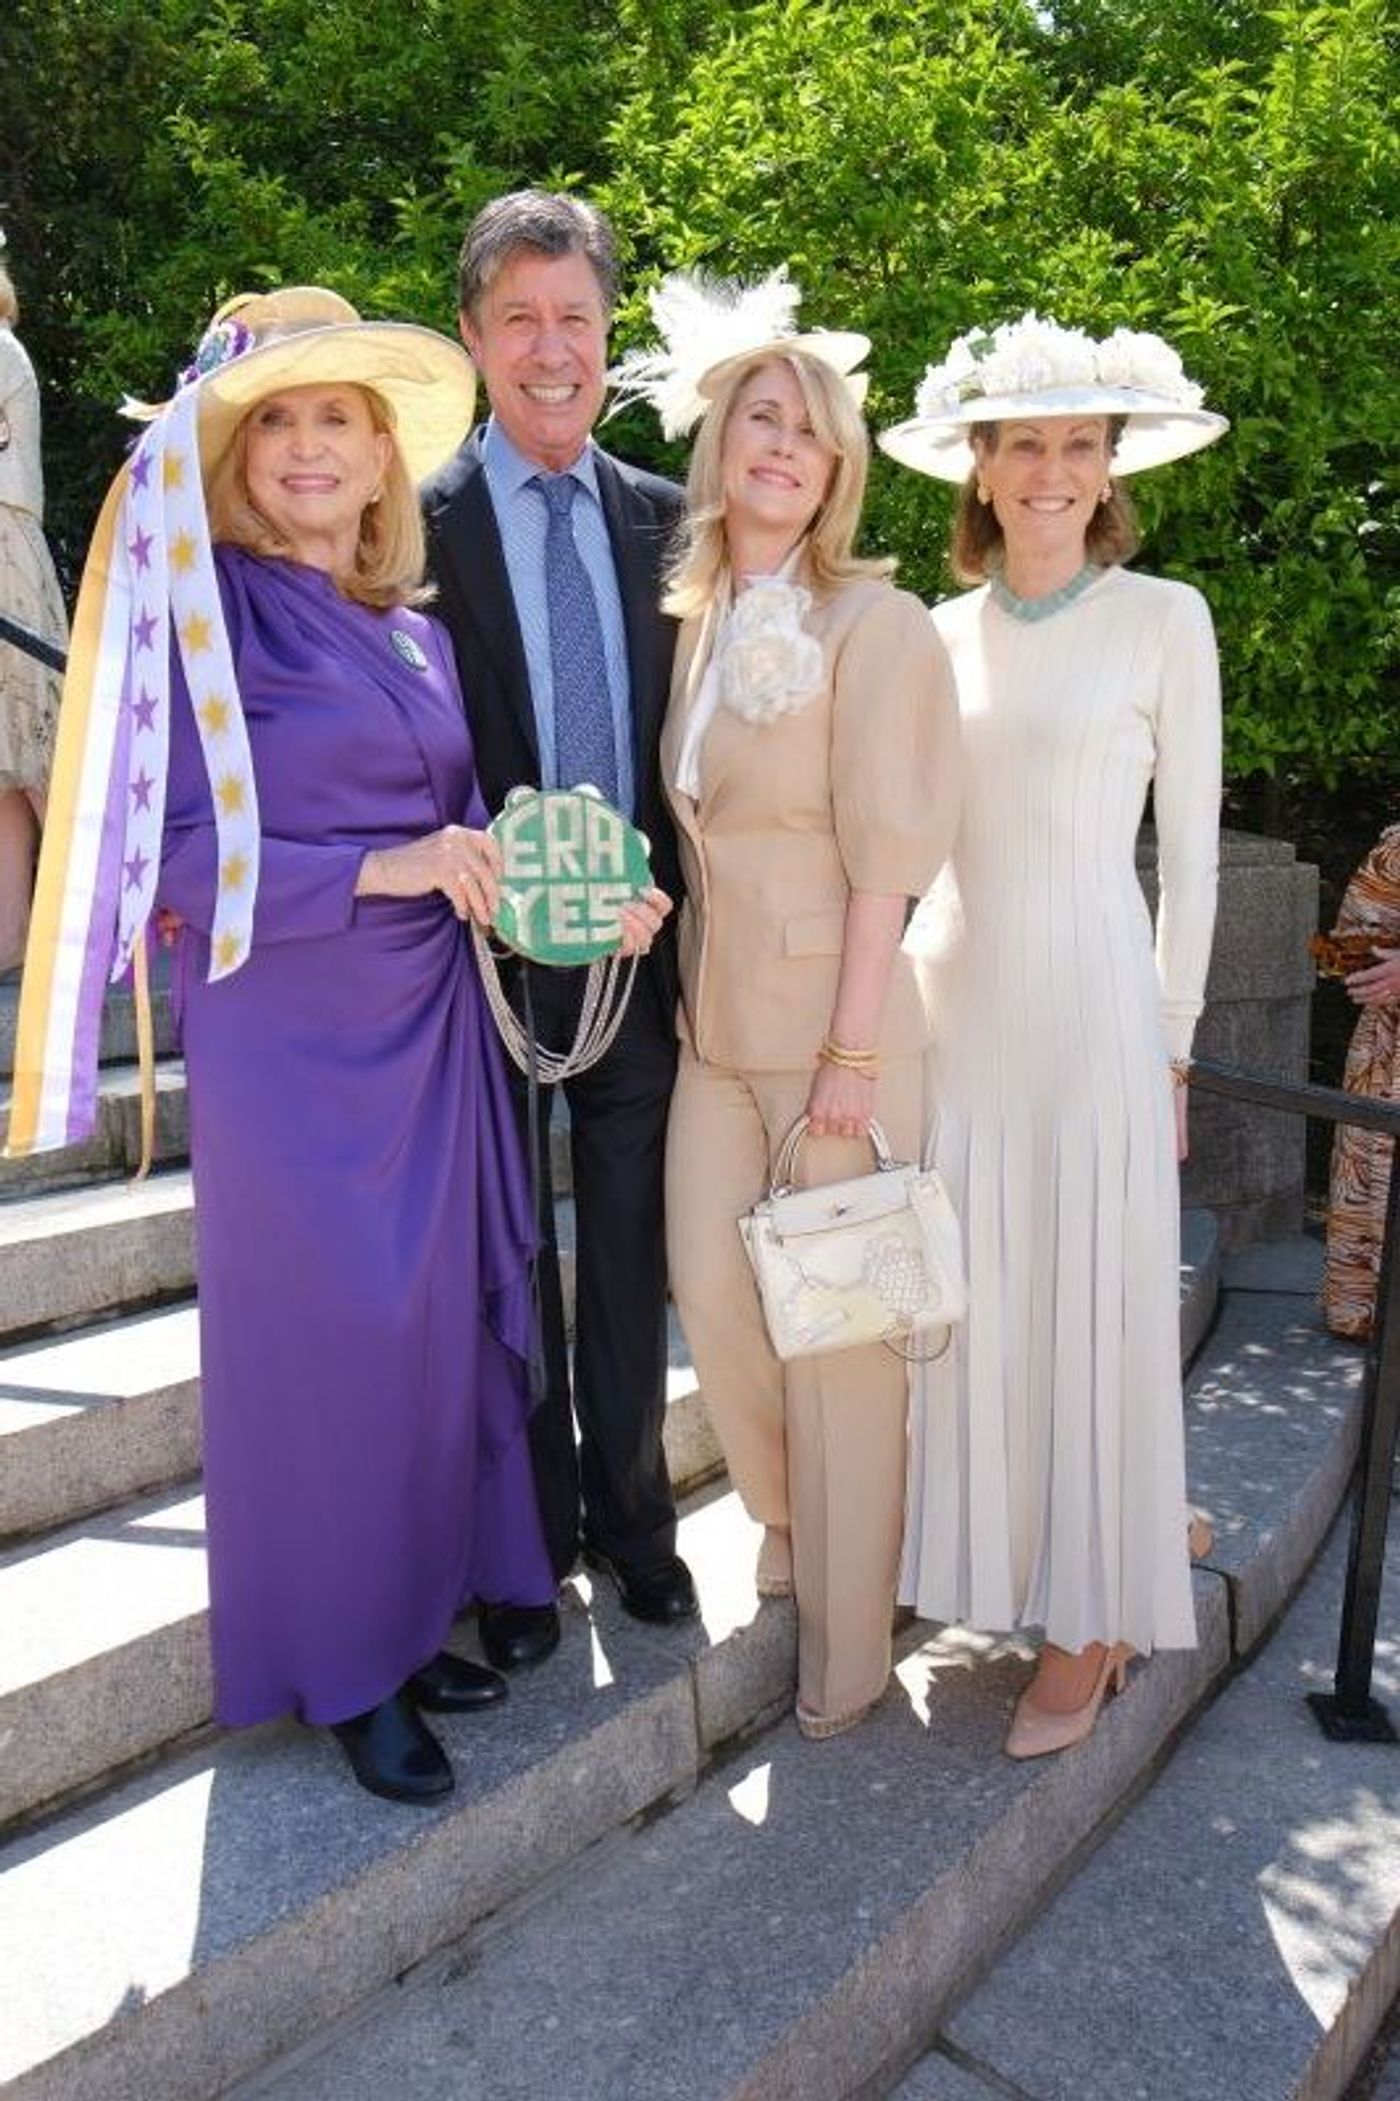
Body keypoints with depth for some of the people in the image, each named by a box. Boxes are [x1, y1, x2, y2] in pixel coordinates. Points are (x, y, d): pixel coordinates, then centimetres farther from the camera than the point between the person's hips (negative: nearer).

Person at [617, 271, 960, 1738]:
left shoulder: (872, 622, -8)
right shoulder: (693, 617, 11)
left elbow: (887, 851, -12)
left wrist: (853, 1054, -15)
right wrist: (692, 990, 9)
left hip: (832, 1014, -5)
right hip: (713, 1012, 6)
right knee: (712, 1297, 7)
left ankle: (846, 1640, 23)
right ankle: (787, 1522, 38)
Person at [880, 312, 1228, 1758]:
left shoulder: (1164, 618, -1)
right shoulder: (940, 633, 10)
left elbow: (1189, 846, 0)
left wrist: (1172, 1042, 0)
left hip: (1090, 1003, -3)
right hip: (951, 998, 4)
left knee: (1091, 1311, 4)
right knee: (967, 1304, 10)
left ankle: (1091, 1621, 21)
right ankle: (985, 1566, 31)